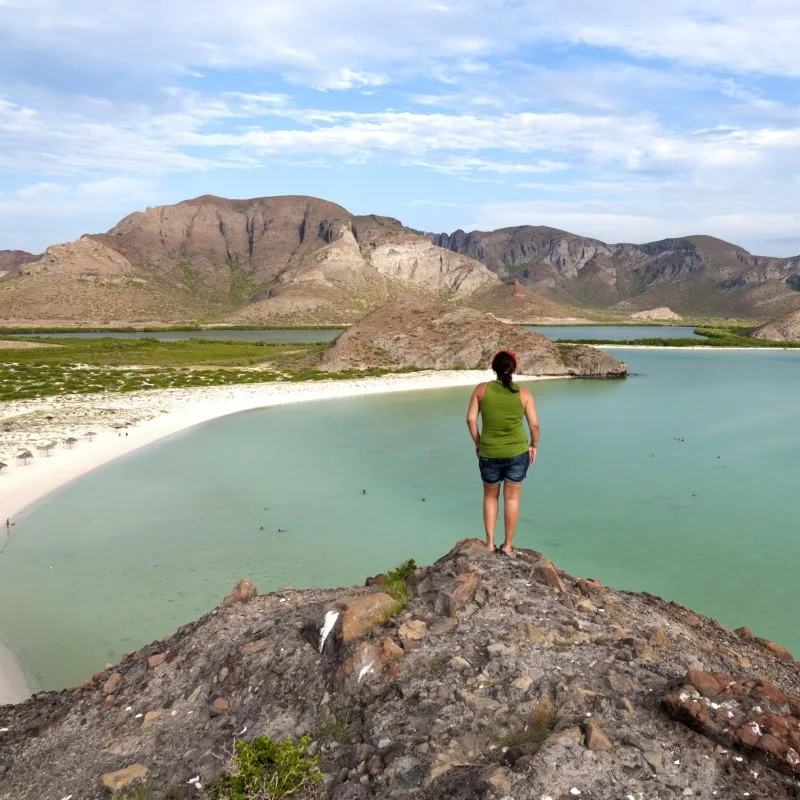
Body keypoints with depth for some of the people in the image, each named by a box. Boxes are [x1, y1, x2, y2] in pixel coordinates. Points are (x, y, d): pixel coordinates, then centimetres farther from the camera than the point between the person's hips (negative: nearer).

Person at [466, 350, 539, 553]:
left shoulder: (482, 389, -4)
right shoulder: (524, 393, -5)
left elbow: (471, 419, -4)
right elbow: (534, 424, -5)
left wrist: (477, 443, 9)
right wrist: (534, 445, 11)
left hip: (489, 454, 1)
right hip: (517, 453, 0)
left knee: (490, 497, 20)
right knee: (512, 498, 13)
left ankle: (490, 543, 20)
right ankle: (507, 545, 20)